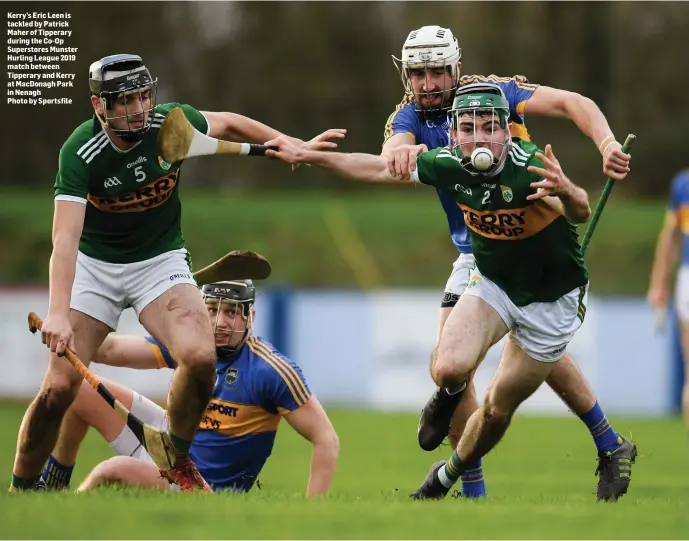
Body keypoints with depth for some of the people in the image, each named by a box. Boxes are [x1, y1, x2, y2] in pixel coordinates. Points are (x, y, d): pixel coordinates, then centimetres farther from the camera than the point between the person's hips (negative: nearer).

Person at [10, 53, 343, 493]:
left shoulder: (171, 124, -15)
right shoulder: (80, 152, -25)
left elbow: (229, 124, 9)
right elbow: (65, 237, -34)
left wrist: (293, 146, 8)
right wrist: (58, 313, -46)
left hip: (160, 260, 2)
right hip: (94, 266, -2)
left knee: (200, 357, -25)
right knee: (59, 387, -15)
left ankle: (178, 461, 0)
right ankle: (21, 490, 6)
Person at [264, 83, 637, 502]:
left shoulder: (530, 166, -32)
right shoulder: (450, 165, -17)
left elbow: (581, 213, -49)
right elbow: (380, 169, -3)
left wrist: (567, 193, -72)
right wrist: (306, 156, -2)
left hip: (553, 299, -3)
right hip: (494, 283, 3)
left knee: (498, 410, 4)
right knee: (449, 369, -23)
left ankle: (445, 478, 29)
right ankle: (449, 397, 13)